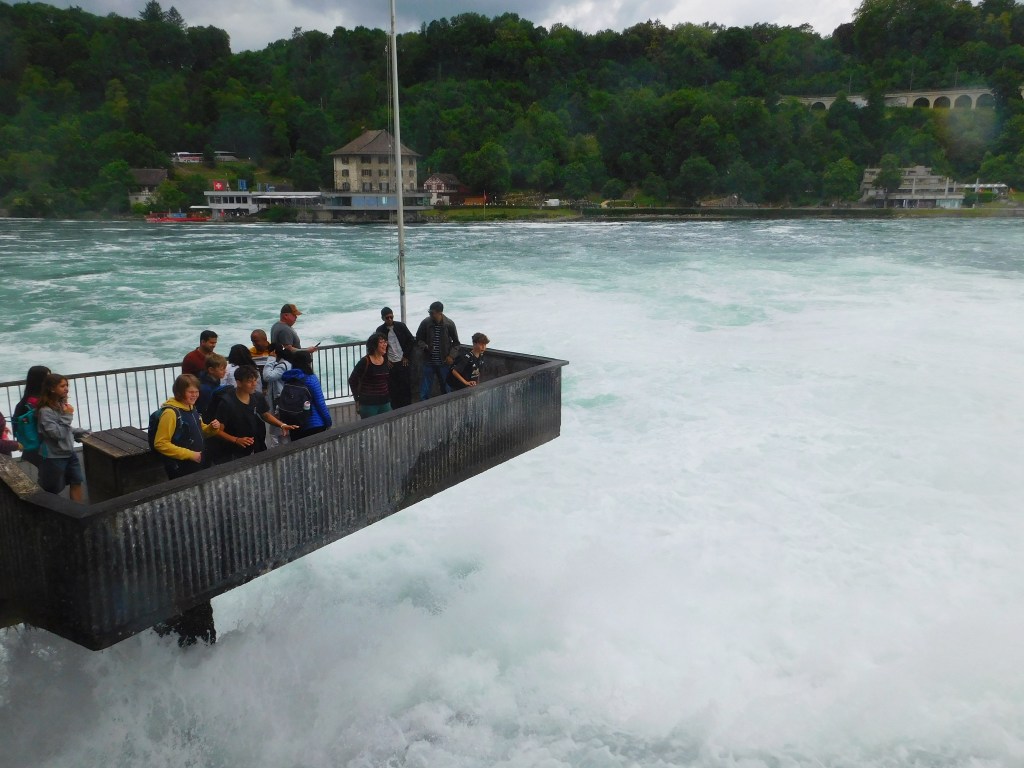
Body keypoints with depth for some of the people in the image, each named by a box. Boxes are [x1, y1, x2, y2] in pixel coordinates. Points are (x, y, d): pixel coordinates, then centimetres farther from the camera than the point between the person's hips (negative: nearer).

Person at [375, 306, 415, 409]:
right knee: (393, 389, 0)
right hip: (390, 364, 0)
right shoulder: (380, 330, -1)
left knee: (406, 386, 3)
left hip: (403, 362, 0)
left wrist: (406, 356, -1)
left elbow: (411, 341, 4)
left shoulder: (401, 326, -1)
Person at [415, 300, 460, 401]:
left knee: (446, 388, 10)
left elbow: (455, 342, 3)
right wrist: (425, 346, -16)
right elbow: (419, 339, 5)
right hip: (429, 362, 0)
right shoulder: (425, 323, -8)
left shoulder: (449, 324, -8)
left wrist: (451, 356, -10)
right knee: (425, 389, 5)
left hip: (444, 362, 0)